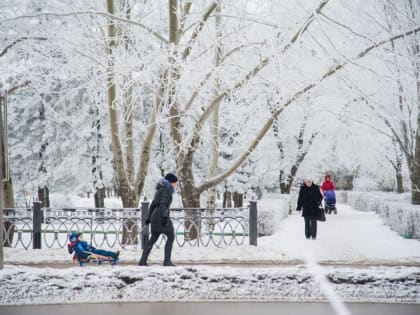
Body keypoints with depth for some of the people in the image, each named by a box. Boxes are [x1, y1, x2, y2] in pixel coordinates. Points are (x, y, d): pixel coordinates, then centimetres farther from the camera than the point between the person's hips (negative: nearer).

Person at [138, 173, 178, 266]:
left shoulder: (159, 190, 22)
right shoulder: (166, 189, -8)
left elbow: (153, 205, 24)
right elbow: (163, 204, -21)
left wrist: (149, 218, 26)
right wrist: (165, 217, -28)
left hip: (155, 216, 9)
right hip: (161, 216, -9)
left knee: (153, 239, 12)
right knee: (171, 236, -2)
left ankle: (143, 260, 8)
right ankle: (167, 260, -7)